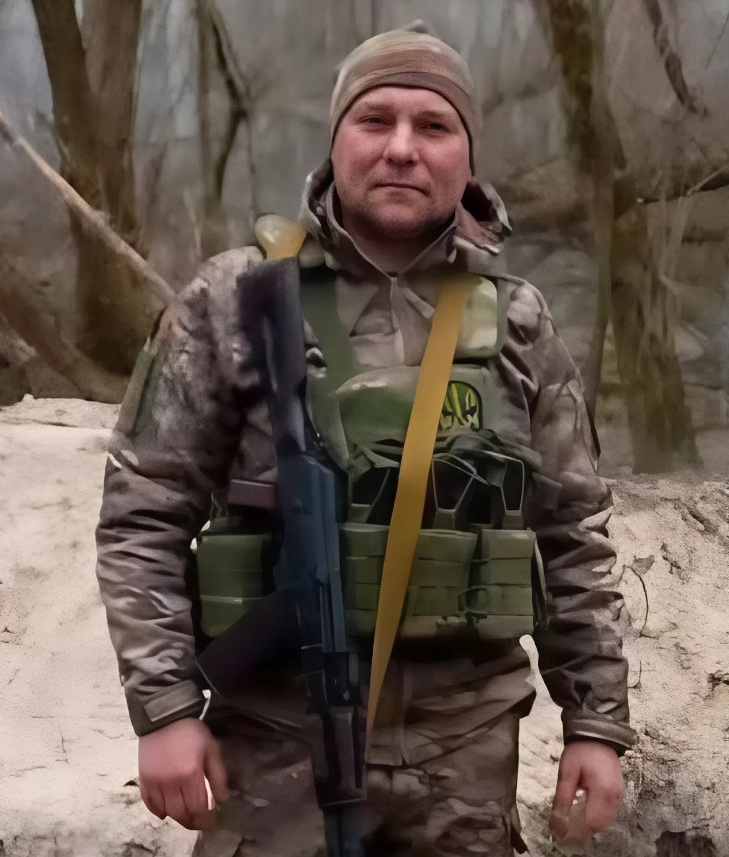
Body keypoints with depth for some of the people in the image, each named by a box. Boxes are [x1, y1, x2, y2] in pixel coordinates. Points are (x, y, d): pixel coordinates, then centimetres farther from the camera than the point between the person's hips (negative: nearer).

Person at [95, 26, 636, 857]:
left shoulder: (516, 321, 4)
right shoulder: (236, 299, -4)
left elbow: (571, 535, 7)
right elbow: (144, 515, -3)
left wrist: (596, 720, 4)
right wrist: (165, 705, -9)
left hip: (468, 744, 2)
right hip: (280, 739, -2)